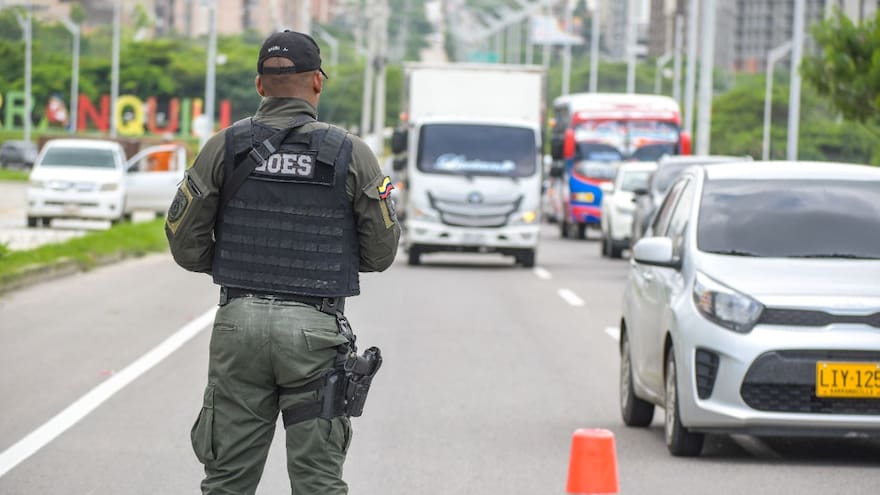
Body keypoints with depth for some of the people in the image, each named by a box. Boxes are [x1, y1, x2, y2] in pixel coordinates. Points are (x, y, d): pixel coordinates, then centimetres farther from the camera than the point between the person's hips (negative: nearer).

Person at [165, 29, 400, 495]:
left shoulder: (224, 147, 0)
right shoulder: (351, 154, -3)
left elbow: (184, 240, 0)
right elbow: (381, 251, 2)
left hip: (240, 321, 1)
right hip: (316, 331, -1)